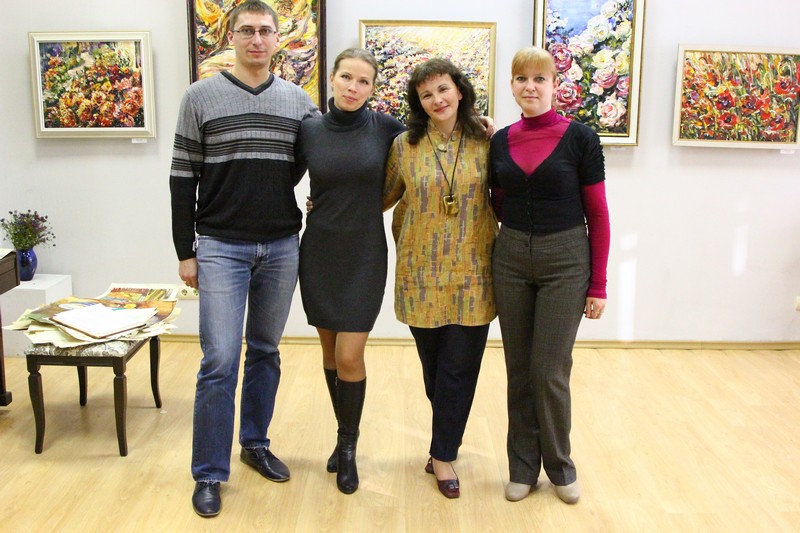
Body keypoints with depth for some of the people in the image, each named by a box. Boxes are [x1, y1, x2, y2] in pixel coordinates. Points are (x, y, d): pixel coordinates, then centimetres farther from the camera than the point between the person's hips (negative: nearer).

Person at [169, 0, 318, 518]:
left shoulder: (300, 101, 6)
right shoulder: (202, 97, 0)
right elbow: (183, 178, 0)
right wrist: (186, 251, -2)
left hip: (282, 247, 3)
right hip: (221, 247, -3)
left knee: (266, 352, 13)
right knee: (220, 360, -5)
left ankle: (256, 443, 30)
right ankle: (210, 473, 7)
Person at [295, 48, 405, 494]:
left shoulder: (385, 128, -4)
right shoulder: (309, 130, -1)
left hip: (365, 256, -2)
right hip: (319, 252, 2)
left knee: (350, 356, -6)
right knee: (330, 353, 11)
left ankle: (348, 447, 15)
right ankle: (345, 436, 31)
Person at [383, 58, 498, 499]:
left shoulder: (486, 142, 1)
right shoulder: (404, 146, 1)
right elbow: (384, 197, 12)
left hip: (472, 274, 0)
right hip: (422, 274, 1)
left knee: (459, 368, 1)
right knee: (433, 366, 11)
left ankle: (443, 454, 16)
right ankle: (448, 434, 35)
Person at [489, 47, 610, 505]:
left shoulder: (579, 138, -6)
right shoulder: (501, 141, 5)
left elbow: (597, 214, -5)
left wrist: (599, 284, -6)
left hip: (565, 261, -4)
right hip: (511, 259, 4)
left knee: (550, 372, -1)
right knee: (518, 370, 10)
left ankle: (559, 465, 22)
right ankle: (523, 466, 25)